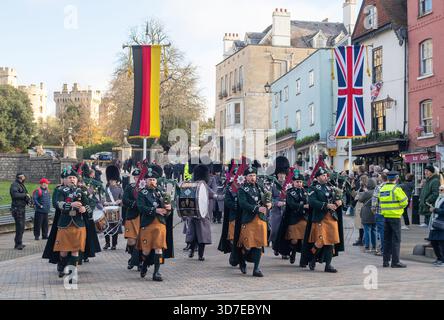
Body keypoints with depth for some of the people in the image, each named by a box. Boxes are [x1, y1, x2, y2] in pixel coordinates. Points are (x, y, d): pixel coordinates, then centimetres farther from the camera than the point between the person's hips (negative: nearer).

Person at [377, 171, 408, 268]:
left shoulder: (382, 189, 8)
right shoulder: (396, 189, -12)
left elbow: (381, 202, 9)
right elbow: (404, 202, -11)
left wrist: (388, 208, 10)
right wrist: (400, 208, 7)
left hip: (385, 216, 6)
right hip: (395, 216, -6)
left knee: (387, 239, 12)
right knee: (396, 239, -2)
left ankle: (385, 261, 14)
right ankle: (395, 261, -2)